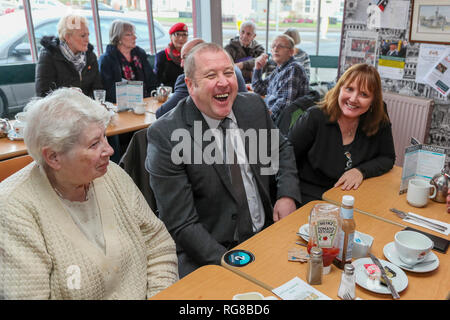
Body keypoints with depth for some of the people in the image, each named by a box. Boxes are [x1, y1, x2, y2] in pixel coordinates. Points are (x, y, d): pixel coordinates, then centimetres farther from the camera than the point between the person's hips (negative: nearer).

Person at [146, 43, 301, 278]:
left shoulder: (254, 106, 0)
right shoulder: (165, 135, -17)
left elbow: (281, 148, 18)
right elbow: (181, 225, -16)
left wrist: (288, 195, 0)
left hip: (267, 231, 6)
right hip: (208, 254, -5)